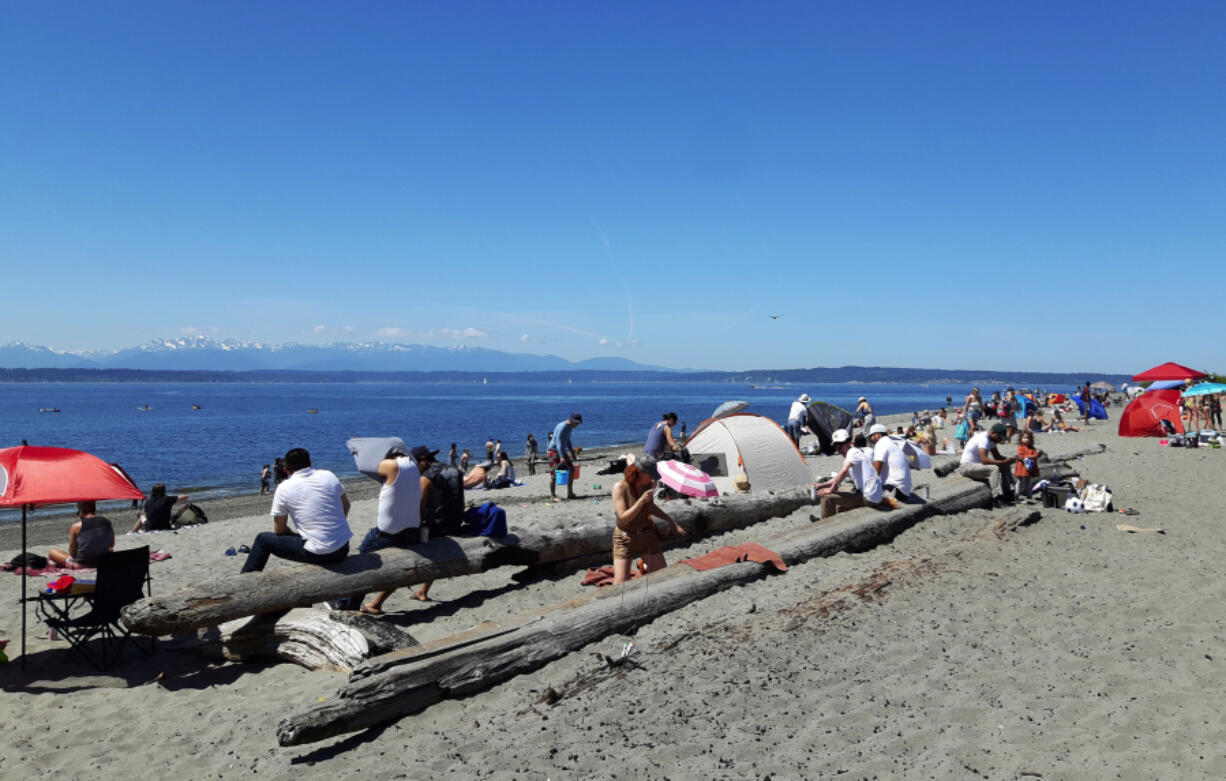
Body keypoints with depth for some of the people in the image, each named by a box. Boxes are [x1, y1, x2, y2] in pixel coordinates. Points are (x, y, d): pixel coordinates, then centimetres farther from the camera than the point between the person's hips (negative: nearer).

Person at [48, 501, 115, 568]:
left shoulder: (76, 527, -7)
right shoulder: (107, 522, 0)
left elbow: (72, 553, 0)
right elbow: (112, 545, 8)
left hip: (82, 564, -2)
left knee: (52, 552, 17)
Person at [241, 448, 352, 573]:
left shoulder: (284, 488, -4)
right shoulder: (328, 476, 5)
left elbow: (279, 531, 4)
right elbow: (346, 506, 19)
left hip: (317, 554, -5)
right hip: (343, 549, 5)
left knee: (263, 539, 16)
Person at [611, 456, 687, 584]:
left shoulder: (650, 484, -4)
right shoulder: (620, 487, -17)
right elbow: (623, 518, -20)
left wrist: (672, 522, 18)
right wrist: (641, 501, -28)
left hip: (648, 535, 4)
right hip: (625, 539, -4)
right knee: (619, 587, -7)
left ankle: (645, 565, 29)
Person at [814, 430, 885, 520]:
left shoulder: (853, 452, -9)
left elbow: (844, 471, -26)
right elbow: (840, 478, 27)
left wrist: (831, 489, -19)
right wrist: (821, 485, 18)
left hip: (868, 498, -10)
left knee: (827, 497, -12)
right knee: (839, 506, 29)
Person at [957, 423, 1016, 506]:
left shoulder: (991, 439, 7)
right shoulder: (983, 439, -23)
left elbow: (997, 456, 10)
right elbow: (984, 460, -33)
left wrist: (1007, 459, -10)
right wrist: (1003, 462, -32)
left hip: (977, 464, 10)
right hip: (966, 466, -10)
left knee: (1005, 467, 2)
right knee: (994, 469, -31)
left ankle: (1006, 493, 1)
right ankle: (997, 498, -32)